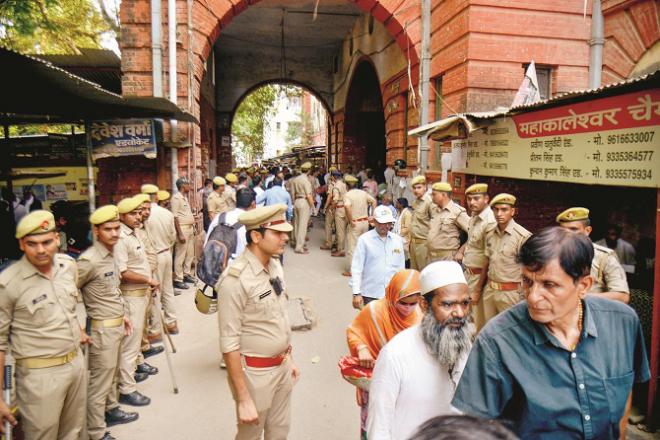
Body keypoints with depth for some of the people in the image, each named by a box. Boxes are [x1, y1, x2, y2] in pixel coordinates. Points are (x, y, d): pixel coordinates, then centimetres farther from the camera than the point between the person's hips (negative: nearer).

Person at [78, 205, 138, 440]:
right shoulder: (89, 260, -22)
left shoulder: (110, 255, 5)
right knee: (99, 383, 4)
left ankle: (111, 411, 42)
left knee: (111, 374, 24)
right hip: (102, 330, -8)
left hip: (116, 325, 8)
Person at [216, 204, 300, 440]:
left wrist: (290, 359, 16)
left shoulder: (275, 265, 0)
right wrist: (243, 400, -18)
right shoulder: (236, 279, -24)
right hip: (255, 372, -6)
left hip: (282, 366, 7)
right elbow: (229, 344, -21)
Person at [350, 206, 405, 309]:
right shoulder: (364, 239, -7)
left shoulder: (398, 240, 4)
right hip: (370, 295, -3)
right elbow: (356, 268, -6)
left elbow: (401, 268, 11)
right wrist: (356, 293, -10)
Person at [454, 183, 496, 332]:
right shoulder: (474, 218, 7)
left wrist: (479, 289, -17)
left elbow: (490, 259, -21)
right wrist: (461, 250, 7)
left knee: (477, 321, 2)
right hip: (467, 273, 9)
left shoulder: (490, 222, -21)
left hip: (478, 276, -9)